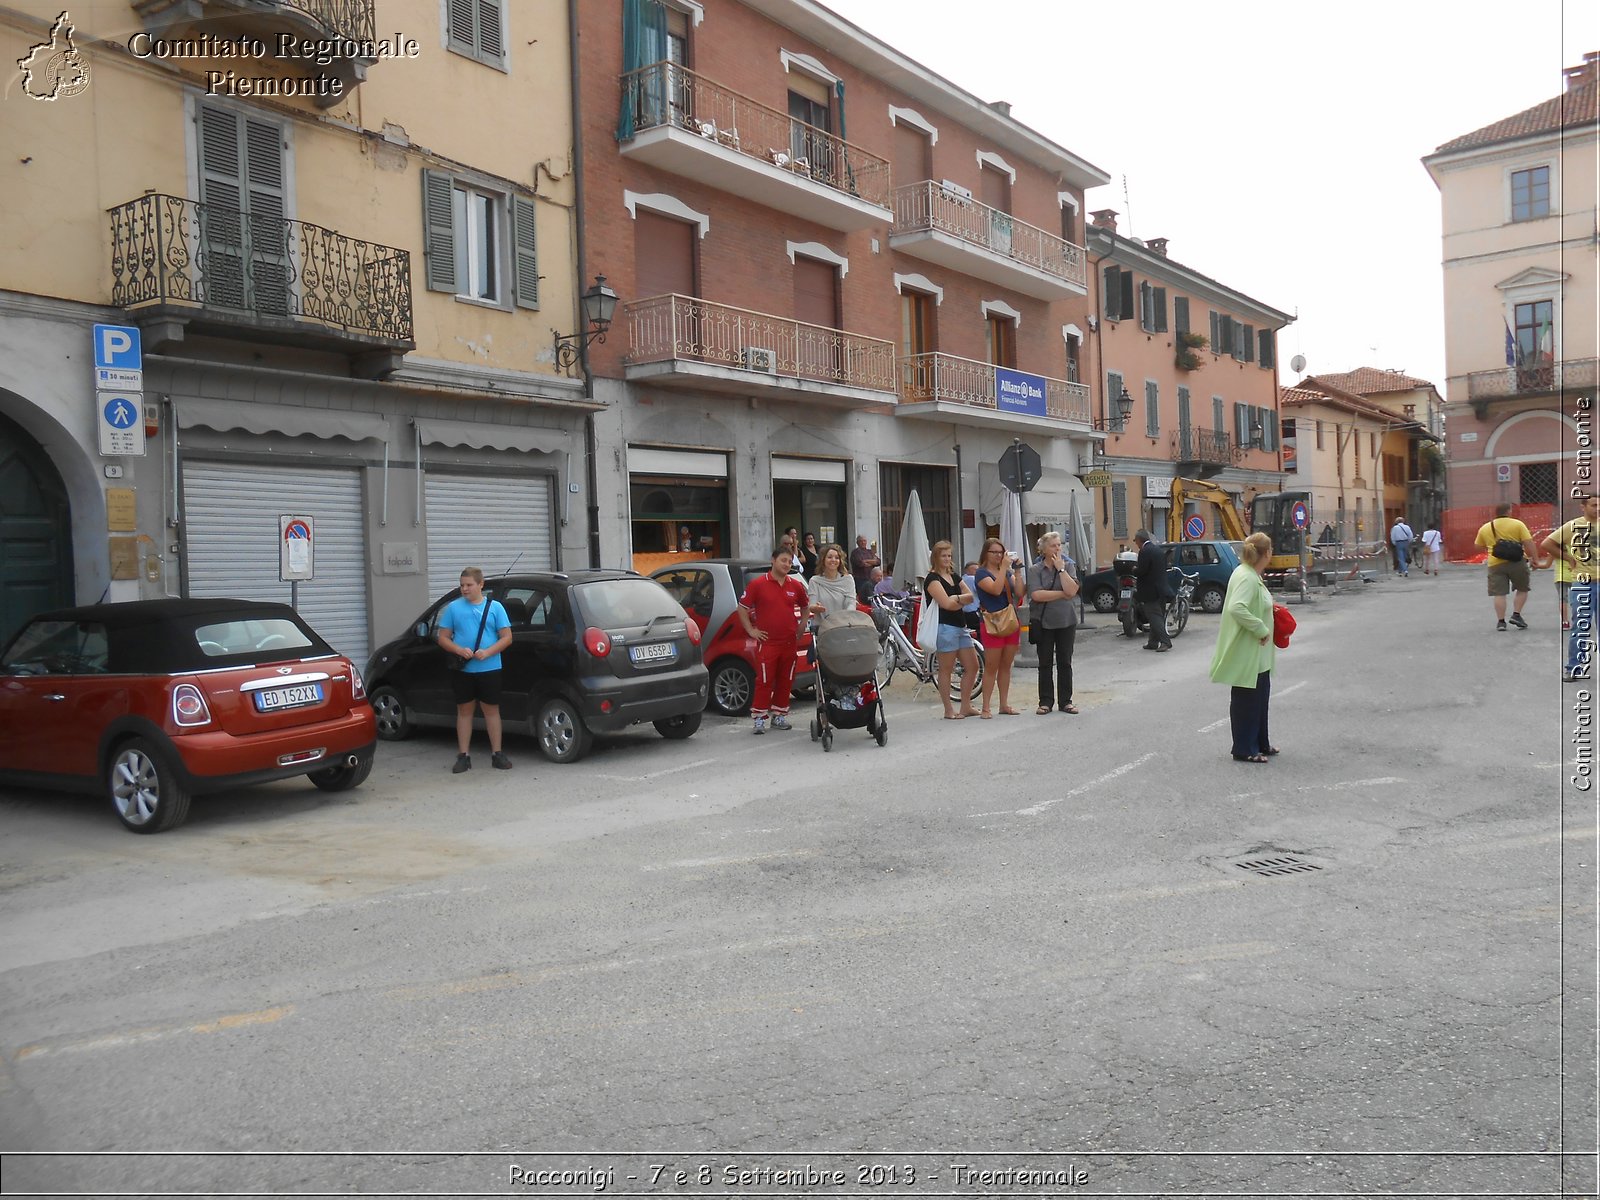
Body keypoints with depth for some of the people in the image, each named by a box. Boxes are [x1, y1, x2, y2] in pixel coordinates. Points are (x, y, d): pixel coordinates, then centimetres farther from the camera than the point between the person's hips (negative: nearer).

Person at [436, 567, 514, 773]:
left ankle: (497, 754, 12)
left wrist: (487, 652, -16)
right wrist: (459, 650, -14)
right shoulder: (453, 607, 4)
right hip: (462, 670, 1)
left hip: (489, 668, -1)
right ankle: (463, 756, 13)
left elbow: (507, 637, -1)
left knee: (491, 709, 5)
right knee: (464, 710, 7)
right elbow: (442, 638, 5)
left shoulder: (495, 607, 1)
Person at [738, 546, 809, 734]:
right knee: (764, 681, -4)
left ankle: (779, 715, 19)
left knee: (786, 681, 9)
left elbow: (805, 607, 24)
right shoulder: (757, 584, -4)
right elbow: (742, 608, 2)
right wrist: (751, 630, -2)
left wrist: (801, 627, 14)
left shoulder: (796, 586, 8)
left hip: (789, 642, 4)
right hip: (767, 642, -4)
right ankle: (759, 718, 1)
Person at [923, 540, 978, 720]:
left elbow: (970, 596, 8)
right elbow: (946, 603, -17)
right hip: (945, 627, -8)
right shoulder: (933, 579, -7)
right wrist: (962, 601, 1)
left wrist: (956, 598, -11)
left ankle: (966, 706, 17)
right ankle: (949, 710, 4)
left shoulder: (954, 577, 18)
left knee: (972, 666, 8)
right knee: (946, 670, -2)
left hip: (961, 626, 9)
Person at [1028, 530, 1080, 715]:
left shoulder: (1067, 565, 3)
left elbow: (1072, 590, -11)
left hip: (1066, 621, 1)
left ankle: (1066, 701, 15)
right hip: (1043, 622, -1)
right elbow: (1036, 594, -16)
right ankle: (1045, 702, 13)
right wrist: (1062, 594, -11)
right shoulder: (1035, 570, -3)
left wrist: (1061, 568, -13)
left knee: (1065, 662, 7)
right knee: (1045, 663, 5)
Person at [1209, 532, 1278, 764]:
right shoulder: (1246, 578, -23)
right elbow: (1236, 608, -35)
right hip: (1246, 652, -11)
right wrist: (1262, 629, -28)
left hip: (1257, 653, 11)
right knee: (1246, 700, 0)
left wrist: (1268, 610, 12)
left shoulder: (1251, 575, 10)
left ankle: (1260, 744, 32)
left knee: (1260, 697, 20)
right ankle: (1244, 750, 11)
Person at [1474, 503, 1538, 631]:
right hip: (1516, 562, -2)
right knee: (1523, 589, 16)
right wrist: (1532, 557, -2)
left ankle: (1500, 621, 1)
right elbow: (1528, 543, -8)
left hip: (1495, 564, 2)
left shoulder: (1485, 528, 8)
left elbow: (1478, 546, 17)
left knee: (1499, 594, 3)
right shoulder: (1517, 524, -1)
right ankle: (1516, 615, 7)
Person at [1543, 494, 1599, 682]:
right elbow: (1547, 544, -6)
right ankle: (1574, 668, 8)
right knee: (1580, 627, 0)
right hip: (1581, 583, -3)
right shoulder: (1573, 526, -5)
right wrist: (1568, 558, -6)